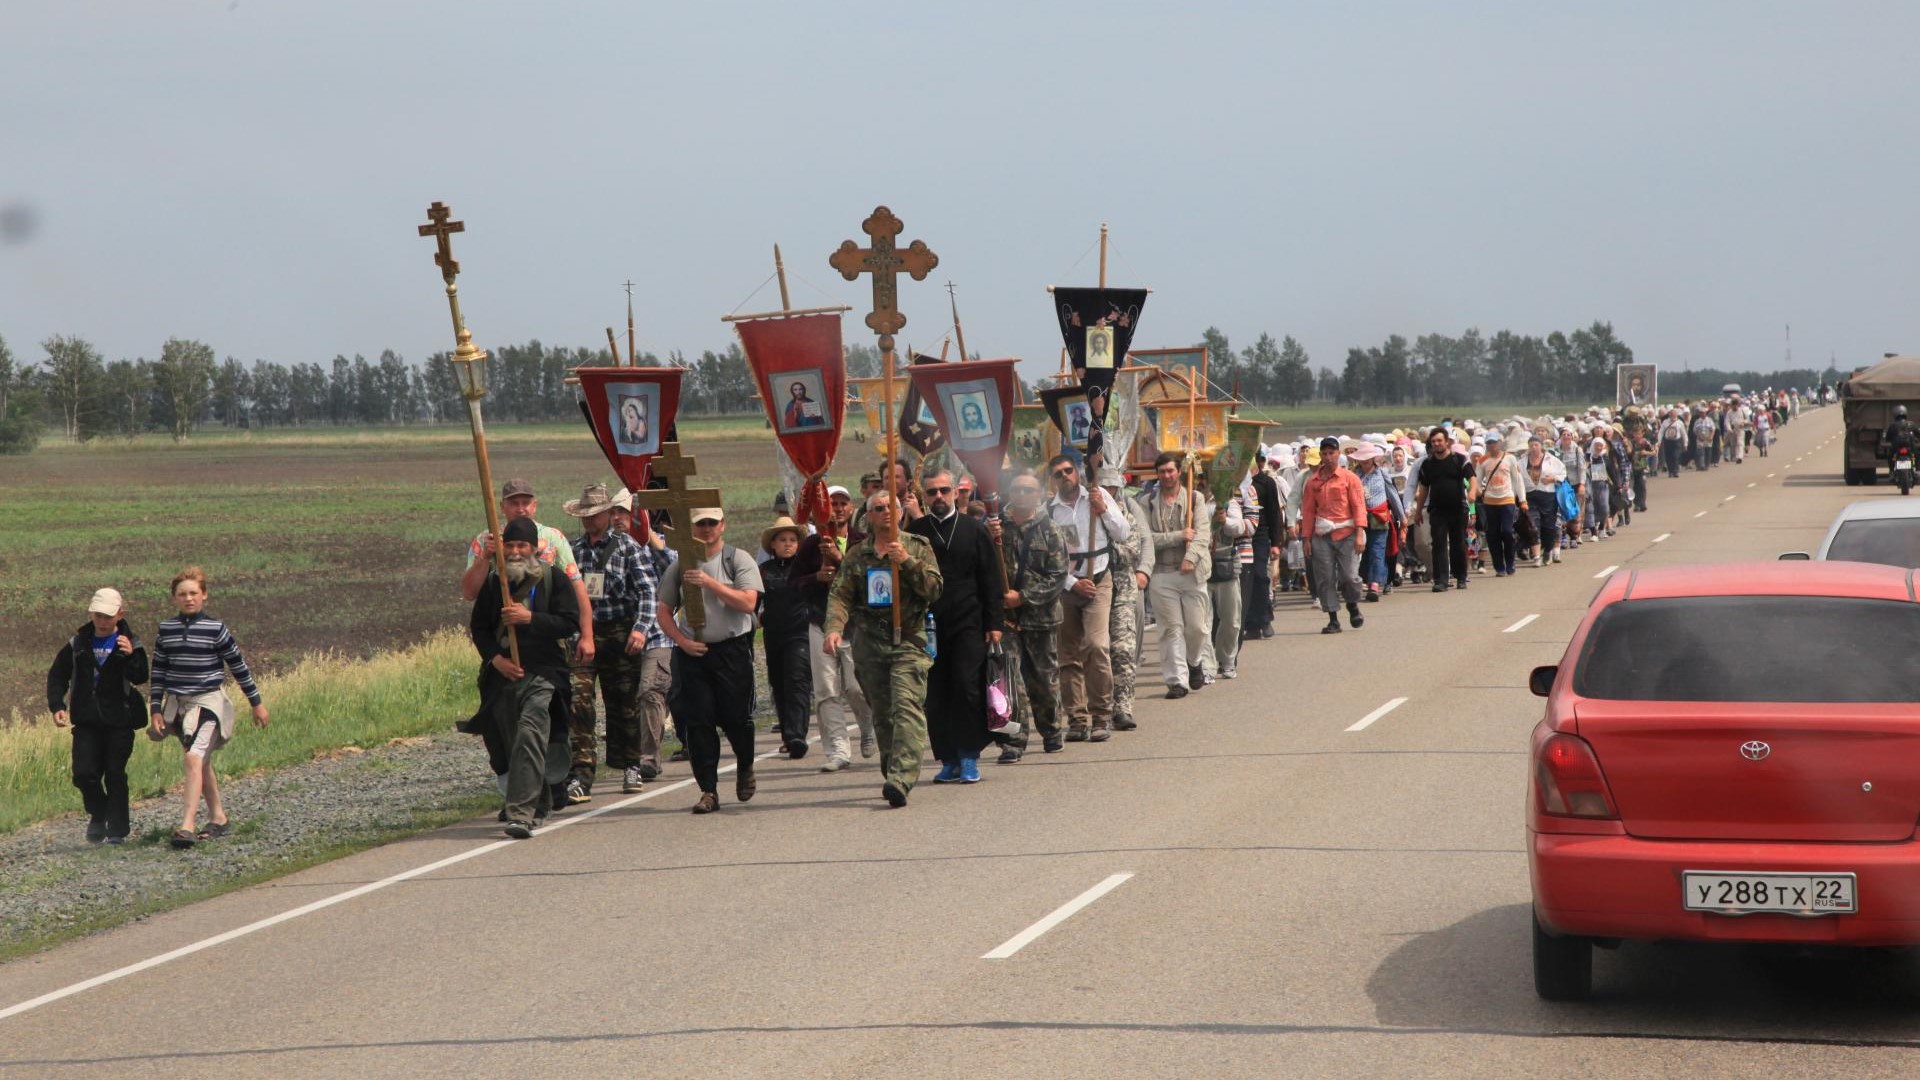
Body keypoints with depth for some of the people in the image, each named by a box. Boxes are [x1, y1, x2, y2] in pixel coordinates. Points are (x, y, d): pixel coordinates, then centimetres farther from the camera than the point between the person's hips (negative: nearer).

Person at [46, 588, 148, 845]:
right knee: (84, 774, -5)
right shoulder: (78, 643, 6)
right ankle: (98, 814, 22)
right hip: (87, 721, 3)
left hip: (119, 720, -3)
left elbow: (140, 678, -17)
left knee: (115, 775, -1)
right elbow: (57, 675, 15)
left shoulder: (130, 643, -3)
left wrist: (130, 656, -35)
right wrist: (56, 705, 2)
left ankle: (117, 830, 8)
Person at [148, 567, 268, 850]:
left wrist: (256, 702, 7)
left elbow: (238, 666, 2)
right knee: (202, 763, 14)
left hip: (208, 702, -5)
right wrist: (156, 709, 6)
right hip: (177, 704, 5)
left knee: (195, 758, -21)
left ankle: (187, 825, -27)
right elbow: (158, 671, 11)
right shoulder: (165, 630, 5)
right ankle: (218, 817, 28)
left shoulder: (215, 629, -5)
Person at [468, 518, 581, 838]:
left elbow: (569, 623, -4)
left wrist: (529, 618, -15)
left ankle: (521, 813, -26)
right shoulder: (493, 582, 11)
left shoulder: (553, 578, 2)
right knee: (510, 745, 8)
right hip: (502, 675, 4)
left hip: (543, 674, -4)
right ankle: (539, 805, 29)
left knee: (530, 737, -20)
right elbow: (478, 627, 13)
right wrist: (495, 658, -4)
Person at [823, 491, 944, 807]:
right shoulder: (856, 555, 13)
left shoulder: (918, 547, 7)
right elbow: (840, 594, 4)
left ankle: (901, 779, -27)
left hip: (909, 640, -3)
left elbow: (933, 589, -2)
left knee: (907, 708, -17)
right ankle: (892, 774, 20)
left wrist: (907, 562, -14)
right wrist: (834, 628, -14)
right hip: (869, 642, 3)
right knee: (881, 713, 8)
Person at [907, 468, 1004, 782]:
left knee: (967, 688, -8)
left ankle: (969, 758, 0)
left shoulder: (974, 530, 6)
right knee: (935, 696, 2)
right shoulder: (914, 533, 7)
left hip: (969, 625, -1)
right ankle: (949, 760, 9)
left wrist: (994, 623, 0)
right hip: (928, 626, 1)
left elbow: (992, 580, 7)